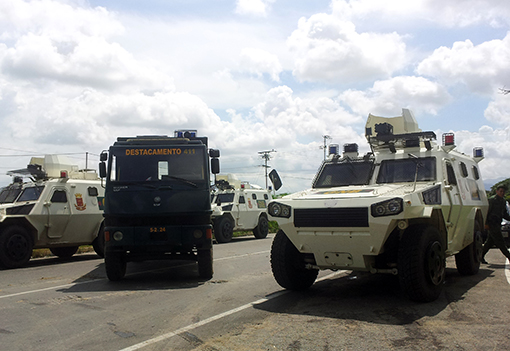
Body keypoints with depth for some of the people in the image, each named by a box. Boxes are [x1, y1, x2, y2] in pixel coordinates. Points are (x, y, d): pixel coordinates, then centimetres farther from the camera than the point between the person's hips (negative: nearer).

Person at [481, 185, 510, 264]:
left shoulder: (503, 201, 16)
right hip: (492, 224, -8)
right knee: (500, 241, -7)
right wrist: (486, 223, -16)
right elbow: (486, 211, -12)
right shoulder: (492, 200, -9)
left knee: (490, 242, 10)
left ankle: (481, 256, 17)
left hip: (497, 224, 8)